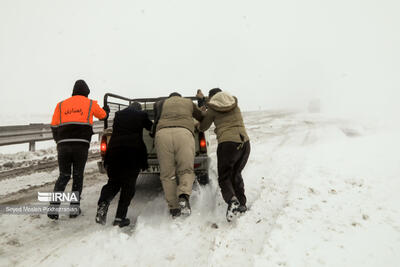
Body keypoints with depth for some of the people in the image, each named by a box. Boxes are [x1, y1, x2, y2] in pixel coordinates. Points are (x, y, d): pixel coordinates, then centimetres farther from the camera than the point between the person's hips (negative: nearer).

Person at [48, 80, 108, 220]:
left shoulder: (61, 104, 16)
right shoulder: (90, 103, 11)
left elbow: (54, 127, 13)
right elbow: (103, 115, 29)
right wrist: (107, 111, 51)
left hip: (63, 145, 2)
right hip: (81, 144, -2)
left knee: (64, 175, 13)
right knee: (78, 175, 12)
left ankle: (54, 206, 1)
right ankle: (74, 207, 11)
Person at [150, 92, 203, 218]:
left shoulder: (160, 104, 31)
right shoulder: (189, 102, 31)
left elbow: (156, 122, 26)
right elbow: (202, 118, 40)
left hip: (162, 133, 1)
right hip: (184, 133, -1)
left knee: (167, 174, 3)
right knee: (186, 169, 2)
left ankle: (174, 208, 0)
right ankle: (184, 196, -23)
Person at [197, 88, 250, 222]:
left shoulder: (212, 109, 6)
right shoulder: (235, 104, 18)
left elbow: (203, 127, 17)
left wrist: (198, 125, 41)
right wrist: (202, 99, 40)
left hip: (227, 143, -5)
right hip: (245, 142, 5)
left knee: (224, 177, 6)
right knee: (236, 174, 23)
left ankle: (232, 200, -20)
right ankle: (242, 203, 18)